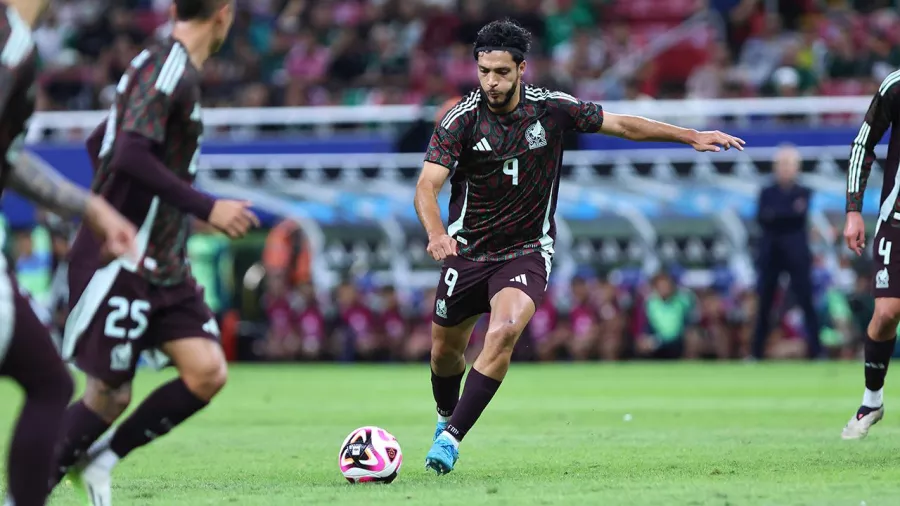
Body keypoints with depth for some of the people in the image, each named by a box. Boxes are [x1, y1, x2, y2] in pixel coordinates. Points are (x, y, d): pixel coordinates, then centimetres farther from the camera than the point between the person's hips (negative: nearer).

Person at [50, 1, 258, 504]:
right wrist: (207, 208, -26)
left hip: (163, 265, 9)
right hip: (121, 259, -9)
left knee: (207, 371, -3)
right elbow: (130, 156, -26)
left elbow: (98, 144, 23)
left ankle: (98, 461, 9)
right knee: (111, 394, -5)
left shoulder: (172, 69, 14)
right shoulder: (166, 69, -15)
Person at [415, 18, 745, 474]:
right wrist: (436, 234, -43)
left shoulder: (552, 109, -8)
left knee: (503, 331, -27)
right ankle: (446, 416, 47)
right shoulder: (461, 119, -14)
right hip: (467, 249, 1)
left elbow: (622, 124, 3)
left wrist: (692, 136, -1)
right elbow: (427, 185, -23)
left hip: (527, 250, -1)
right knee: (445, 350, 12)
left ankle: (451, 437, -23)